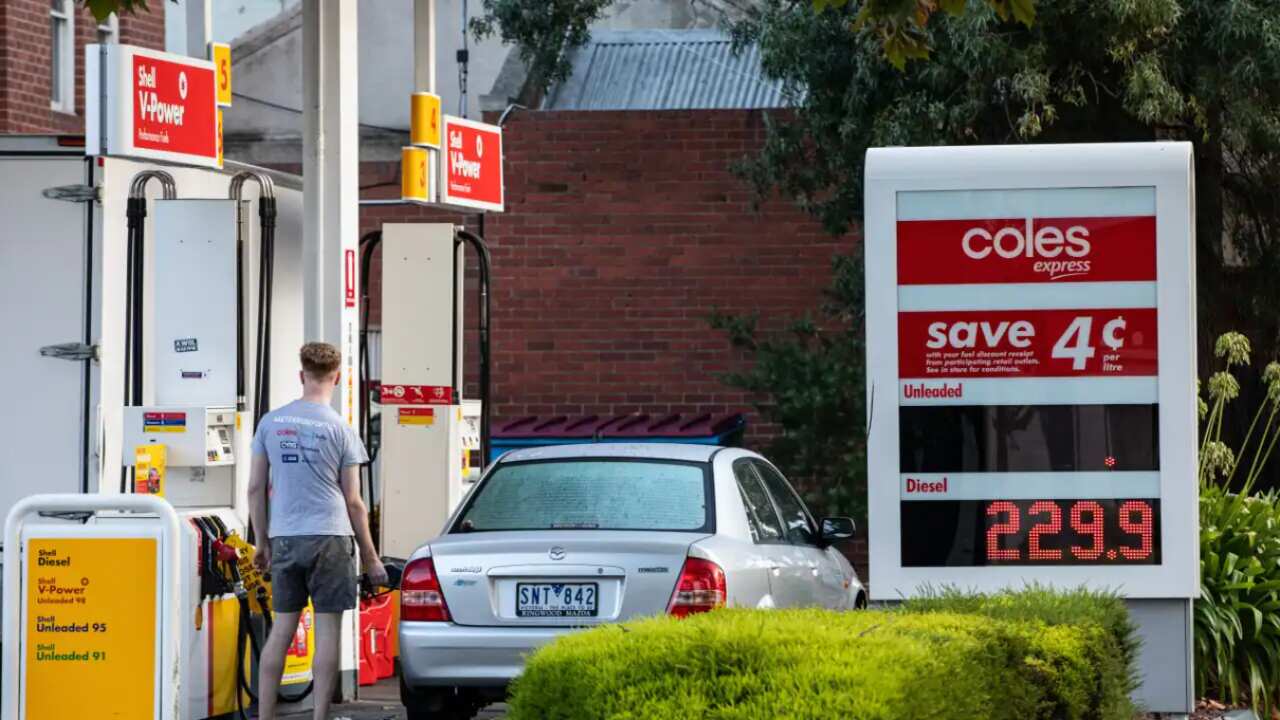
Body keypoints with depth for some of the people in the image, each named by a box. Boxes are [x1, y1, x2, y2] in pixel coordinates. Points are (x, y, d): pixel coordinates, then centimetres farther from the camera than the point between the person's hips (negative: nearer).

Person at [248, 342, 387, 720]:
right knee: (327, 629, 0)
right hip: (330, 538, -3)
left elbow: (255, 488, 6)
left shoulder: (270, 422, 5)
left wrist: (263, 543, 16)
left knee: (281, 629, 10)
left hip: (284, 538, 3)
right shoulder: (340, 429, -4)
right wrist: (370, 557, 5)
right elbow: (353, 502, -2)